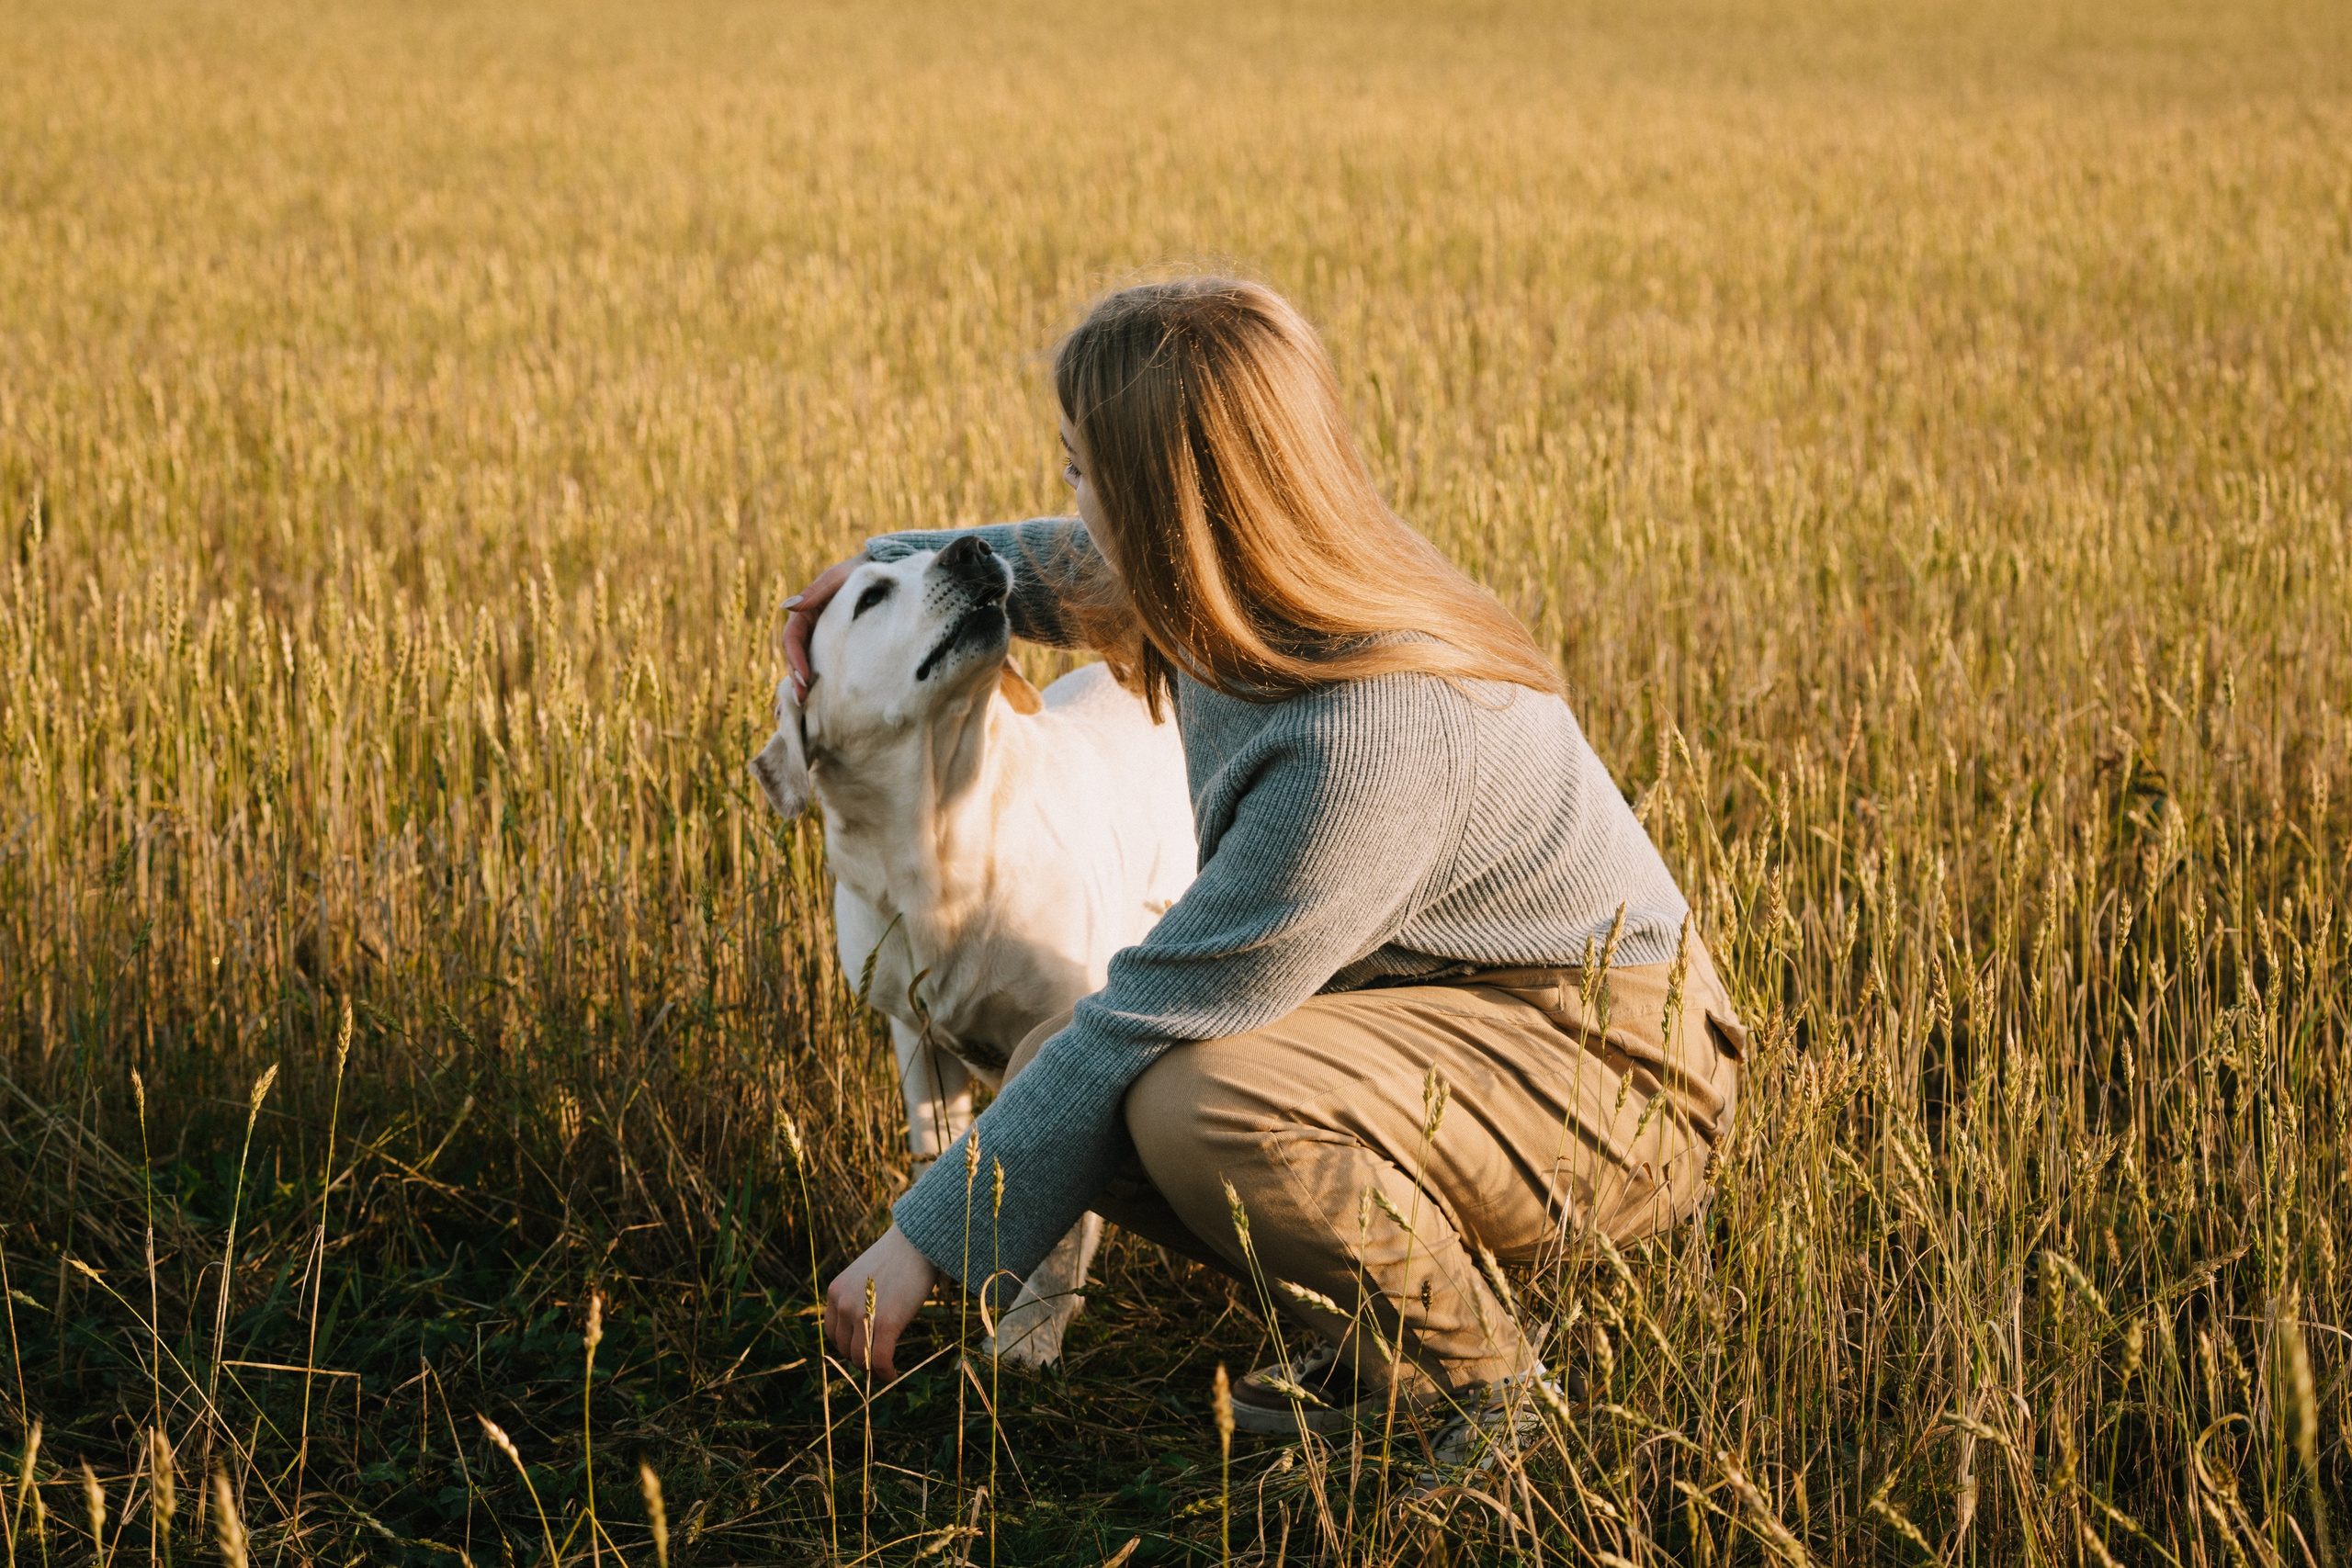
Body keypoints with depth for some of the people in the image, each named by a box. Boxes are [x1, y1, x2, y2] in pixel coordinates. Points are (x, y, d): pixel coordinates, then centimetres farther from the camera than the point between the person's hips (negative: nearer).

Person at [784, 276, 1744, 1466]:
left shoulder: (1369, 739, -34)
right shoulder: (1253, 606, -7)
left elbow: (1159, 1010, -28)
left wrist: (928, 1239, -21)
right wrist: (892, 566, 19)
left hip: (1606, 1072, -9)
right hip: (1434, 997, 9)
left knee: (1201, 1107, -33)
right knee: (1056, 1070, -4)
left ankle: (1478, 1392, -9)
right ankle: (1368, 1338, 9)